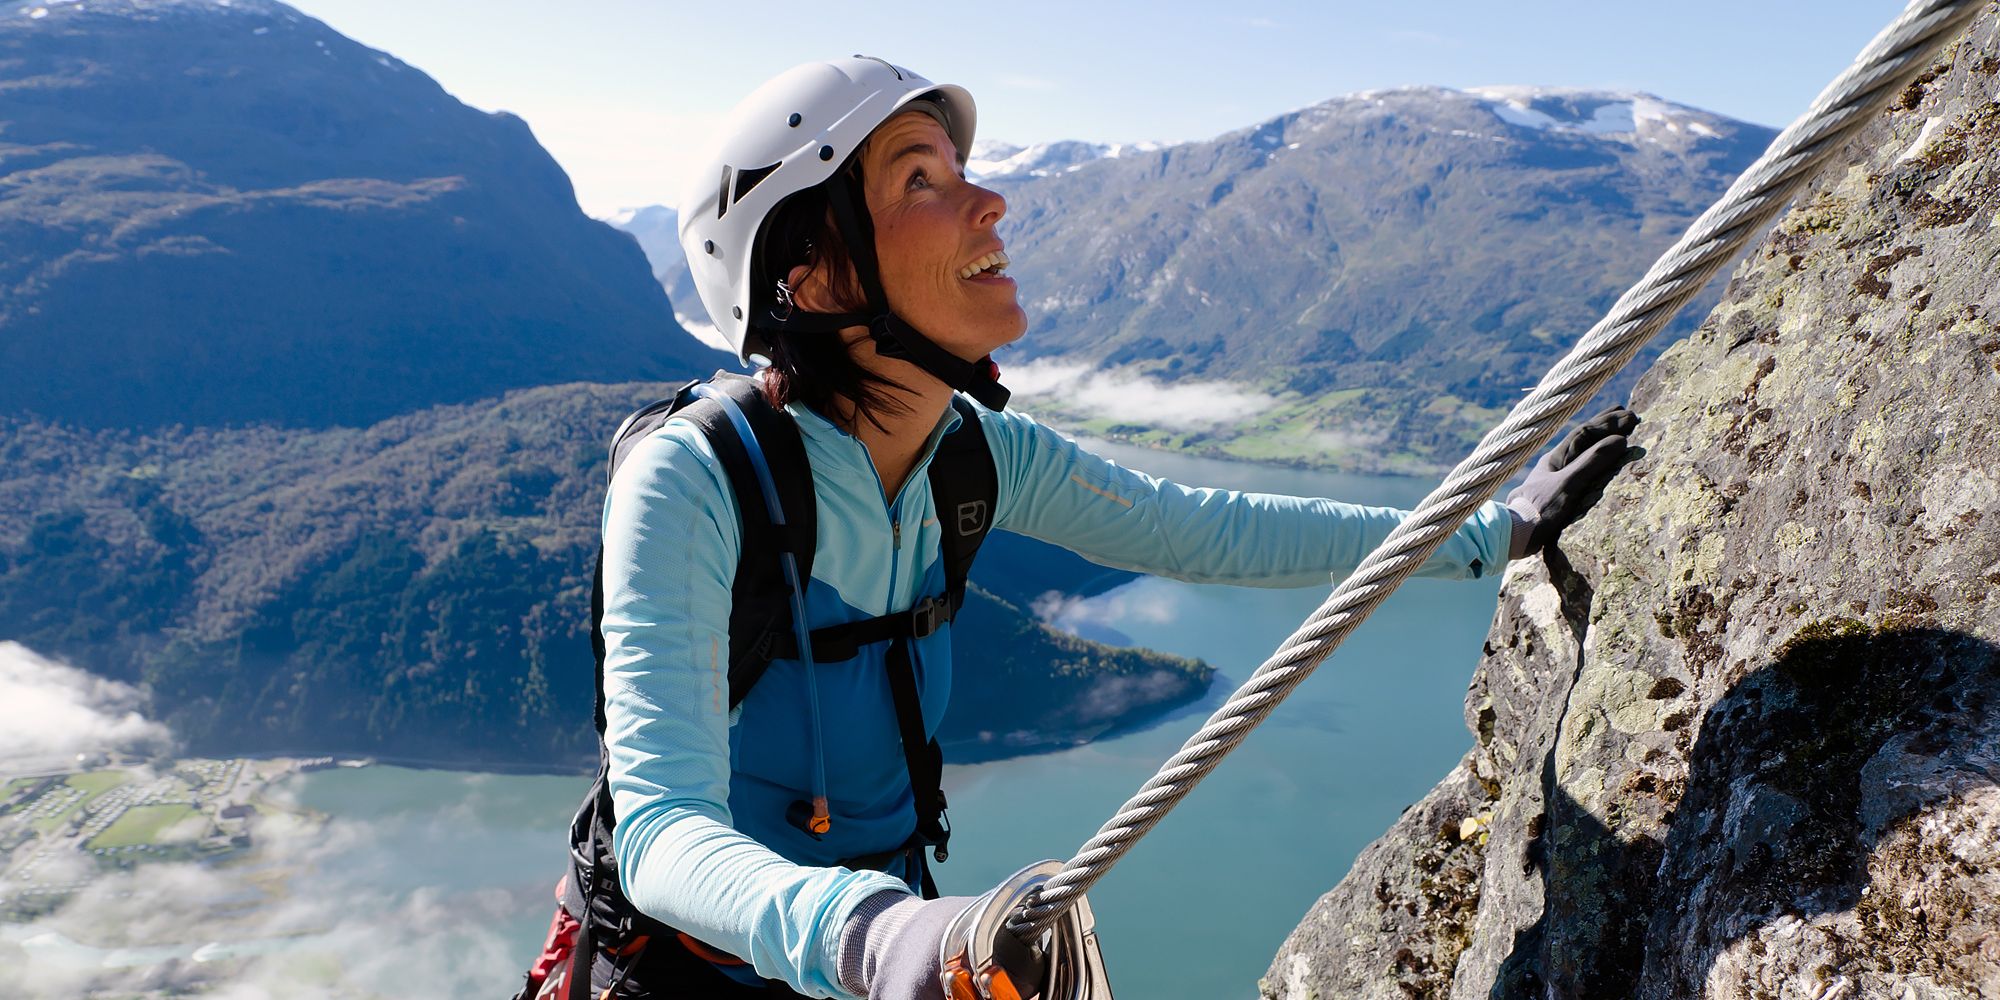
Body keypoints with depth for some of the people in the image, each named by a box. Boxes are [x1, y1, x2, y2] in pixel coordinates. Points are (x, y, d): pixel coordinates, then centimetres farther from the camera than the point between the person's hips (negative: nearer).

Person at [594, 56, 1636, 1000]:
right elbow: (660, 825, -33)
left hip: (882, 910, 4)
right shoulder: (690, 486, -26)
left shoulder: (979, 457, -10)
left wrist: (1498, 528, 3)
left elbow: (1207, 534, 1)